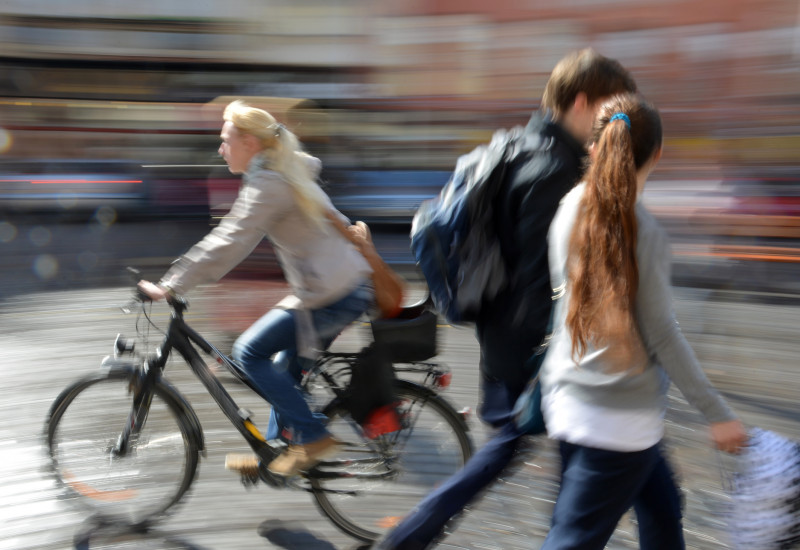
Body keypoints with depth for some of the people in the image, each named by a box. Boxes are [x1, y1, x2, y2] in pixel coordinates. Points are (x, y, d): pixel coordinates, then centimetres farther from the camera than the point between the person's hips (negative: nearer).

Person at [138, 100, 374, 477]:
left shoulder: (266, 184, -14)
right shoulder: (288, 172, 16)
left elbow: (228, 243, -19)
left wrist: (169, 287, -16)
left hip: (332, 296, -10)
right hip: (351, 284, 10)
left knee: (250, 352, -3)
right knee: (286, 365, 18)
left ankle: (311, 437, 1)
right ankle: (276, 450, 30)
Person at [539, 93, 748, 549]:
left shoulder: (571, 207, 0)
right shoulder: (645, 231, -19)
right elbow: (661, 334, -15)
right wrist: (718, 413, -6)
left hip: (570, 399, 8)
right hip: (619, 420, -7)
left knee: (662, 509, 25)